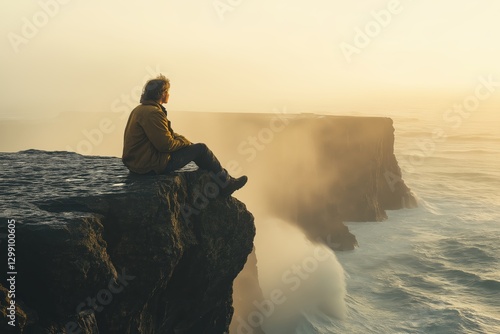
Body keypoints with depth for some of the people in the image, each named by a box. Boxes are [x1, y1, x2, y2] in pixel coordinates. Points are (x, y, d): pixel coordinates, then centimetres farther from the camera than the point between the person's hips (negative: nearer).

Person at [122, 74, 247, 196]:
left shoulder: (140, 109, 11)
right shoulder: (152, 113, -22)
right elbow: (166, 145, -23)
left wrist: (182, 139, 7)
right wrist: (184, 141, -3)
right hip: (151, 166, -11)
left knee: (194, 148, 21)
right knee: (201, 149, -2)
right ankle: (226, 183, 15)